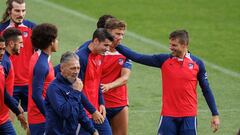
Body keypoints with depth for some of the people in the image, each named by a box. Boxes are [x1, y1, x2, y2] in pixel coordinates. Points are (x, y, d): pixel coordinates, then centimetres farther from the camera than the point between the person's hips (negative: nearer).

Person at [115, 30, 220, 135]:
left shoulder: (197, 63, 1)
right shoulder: (164, 60, 1)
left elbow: (206, 90, 7)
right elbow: (137, 57, -2)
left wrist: (215, 114, 5)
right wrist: (116, 45, -9)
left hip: (189, 116, 0)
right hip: (168, 115, 0)